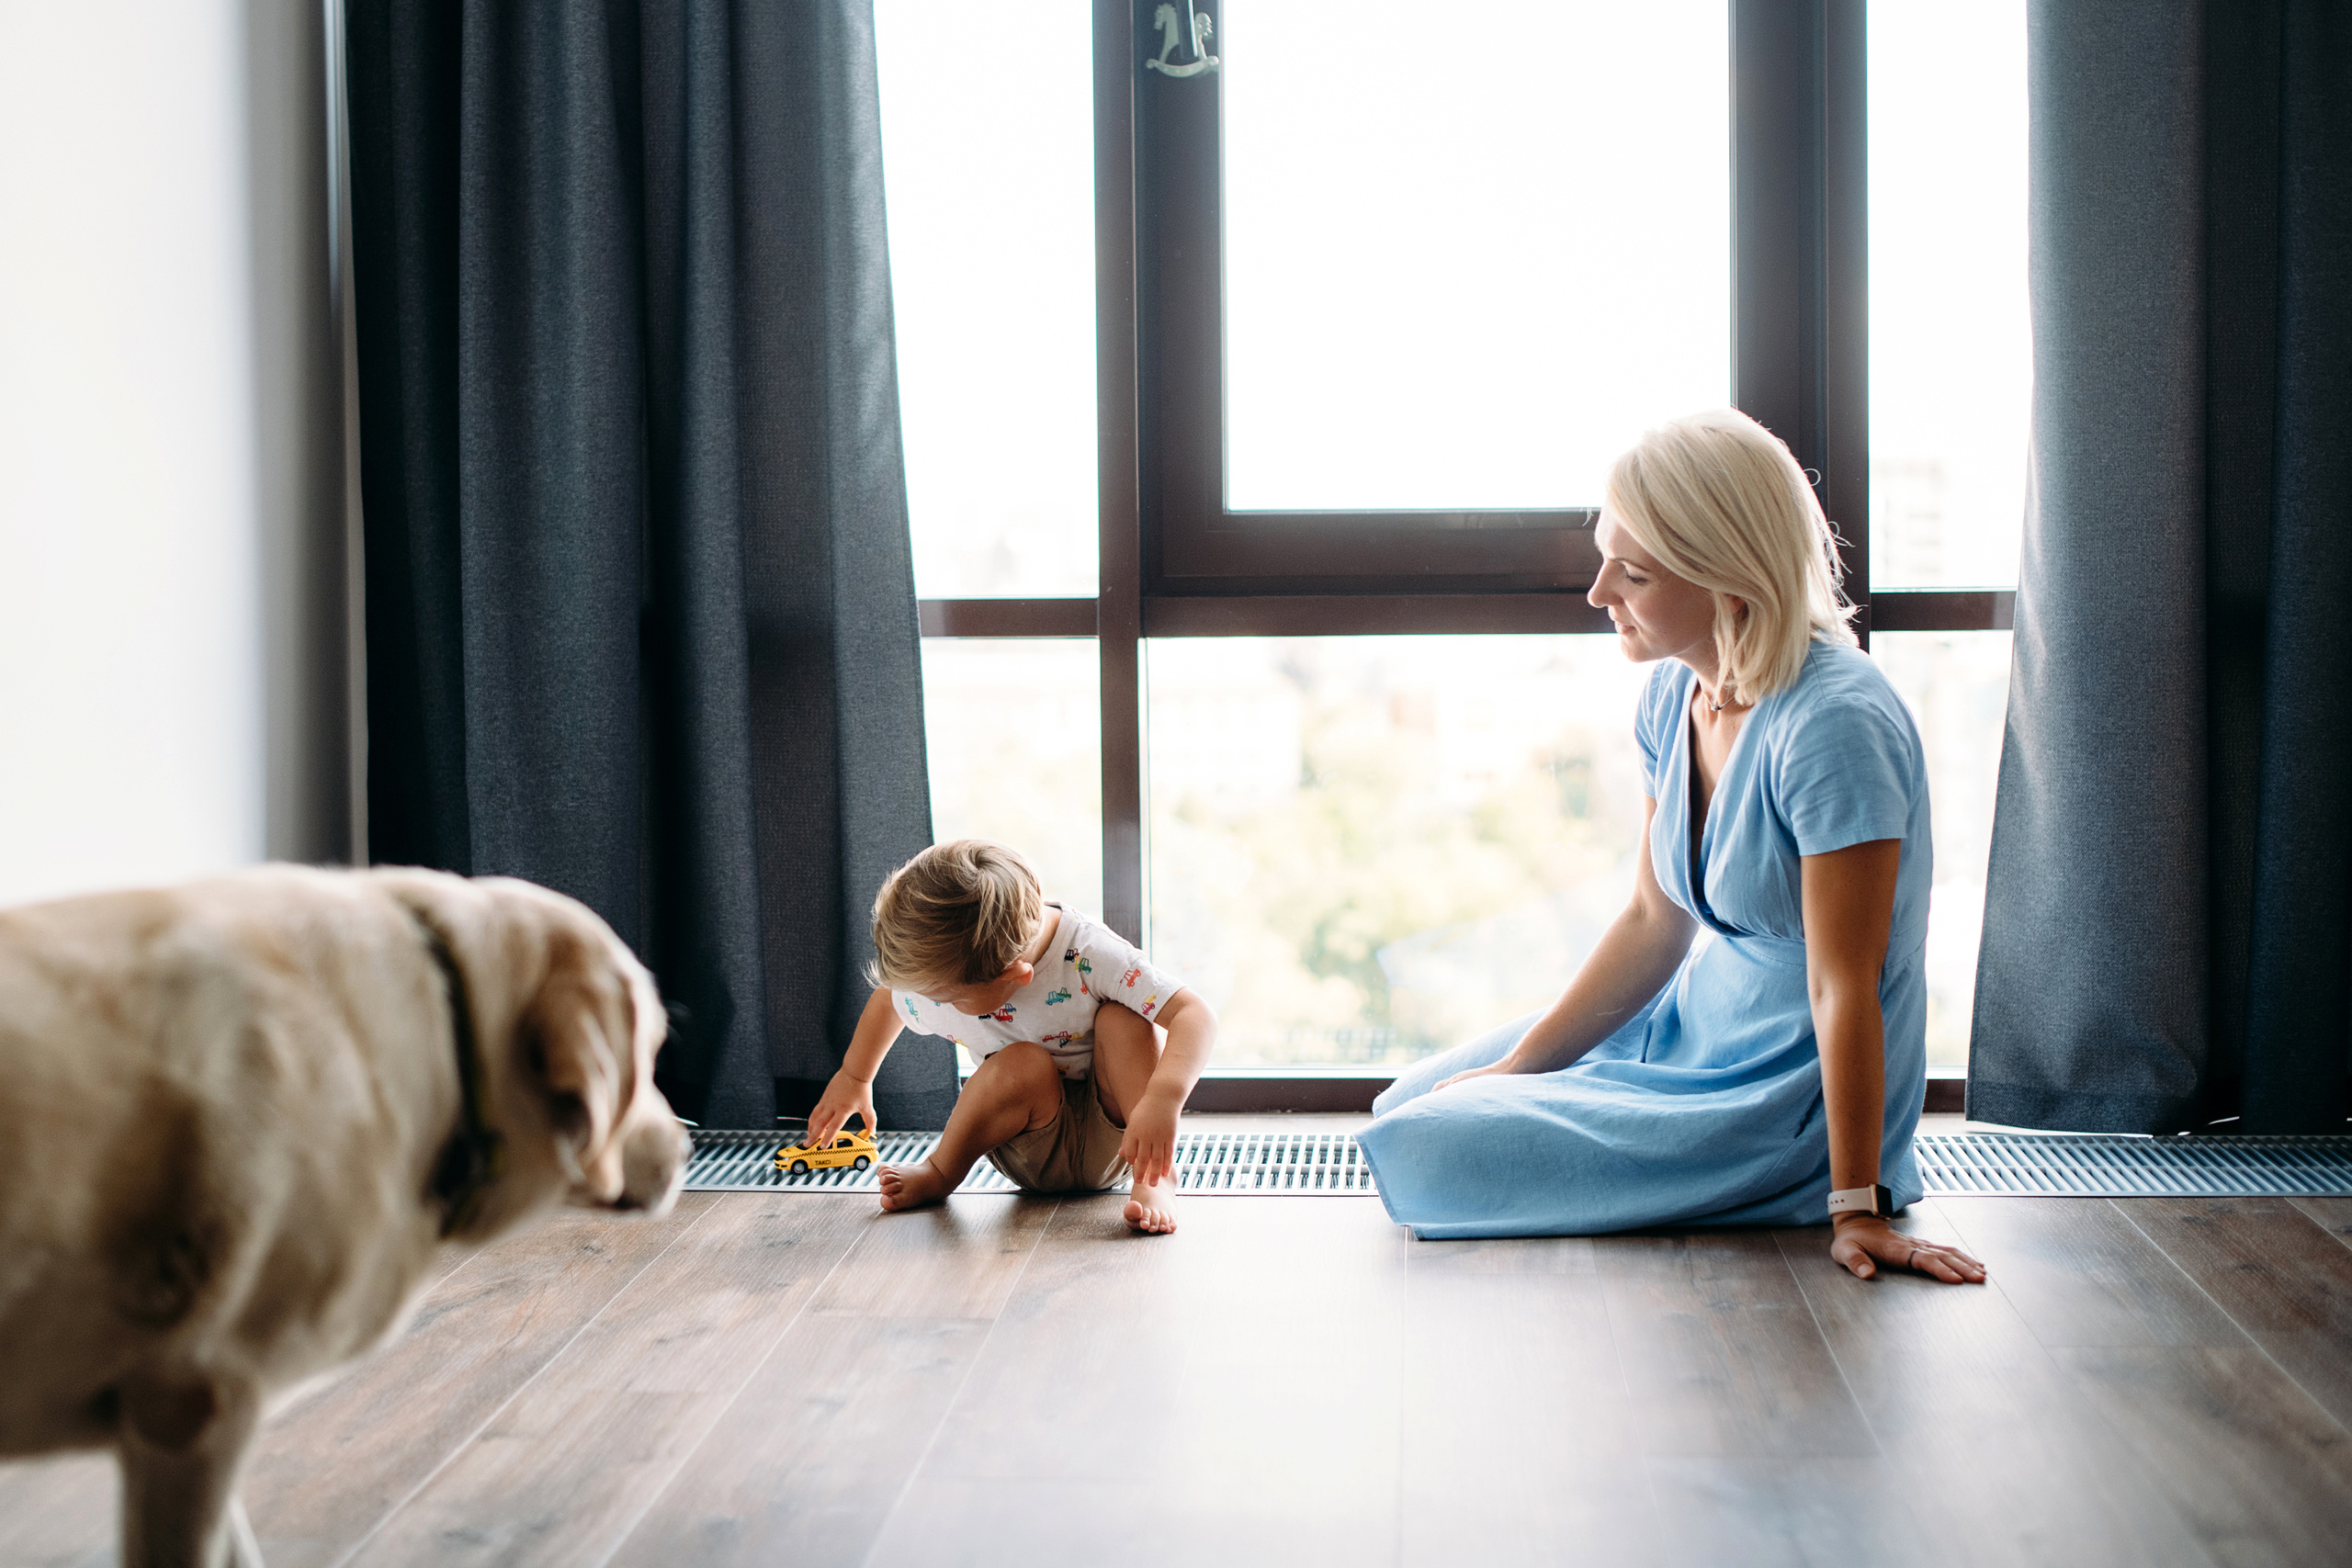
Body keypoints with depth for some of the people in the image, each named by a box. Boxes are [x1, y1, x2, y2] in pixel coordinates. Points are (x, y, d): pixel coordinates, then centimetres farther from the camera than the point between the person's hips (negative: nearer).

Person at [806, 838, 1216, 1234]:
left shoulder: (1090, 954, -28)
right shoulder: (937, 976, -14)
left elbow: (1194, 1015, -34)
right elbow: (887, 1000, 11)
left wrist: (1163, 1099, -50)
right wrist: (853, 1078, 27)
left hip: (1114, 1136, -2)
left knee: (1121, 1018, -28)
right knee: (1024, 1065, -32)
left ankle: (1155, 1176, -26)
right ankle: (940, 1173, -9)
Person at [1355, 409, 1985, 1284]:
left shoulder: (1834, 723, -27)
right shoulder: (1674, 692, -1)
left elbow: (1844, 986, -25)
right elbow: (1654, 921, 5)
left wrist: (1857, 1210, -21)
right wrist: (1514, 1069, 1)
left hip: (1789, 1100, -8)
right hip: (1695, 1024, 9)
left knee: (1426, 1153, -15)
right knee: (1408, 1105, 13)